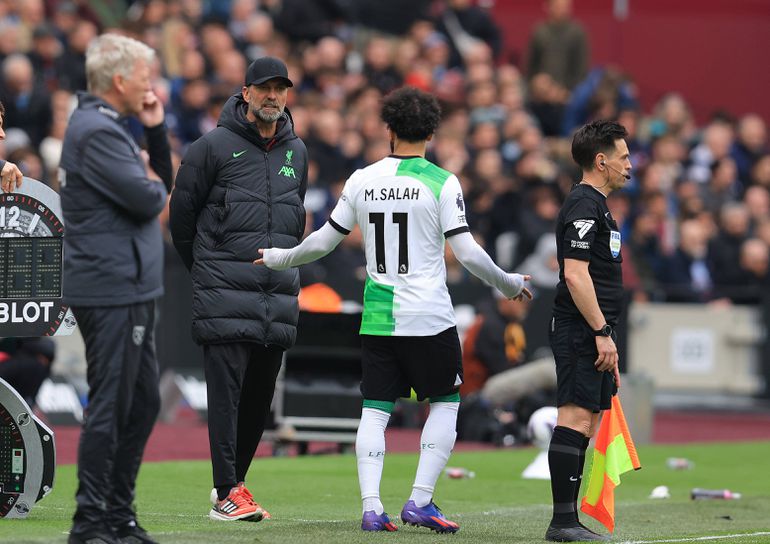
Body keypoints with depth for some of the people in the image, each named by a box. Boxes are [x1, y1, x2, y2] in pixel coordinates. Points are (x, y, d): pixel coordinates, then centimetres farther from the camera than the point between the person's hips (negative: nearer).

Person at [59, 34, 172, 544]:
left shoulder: (110, 127, 18)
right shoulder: (96, 131, -16)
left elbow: (161, 186, 19)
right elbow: (146, 200, -22)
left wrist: (156, 130, 6)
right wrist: (154, 187, 1)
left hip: (131, 289, 11)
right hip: (111, 288, -11)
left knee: (143, 403, 15)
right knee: (110, 406, -8)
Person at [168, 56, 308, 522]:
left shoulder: (296, 152, 14)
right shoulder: (214, 147, -3)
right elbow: (182, 211, 4)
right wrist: (204, 267, 11)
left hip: (279, 292, 5)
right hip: (226, 291, -5)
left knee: (261, 393, 7)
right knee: (227, 389, -10)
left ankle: (235, 480, 18)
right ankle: (227, 493, -12)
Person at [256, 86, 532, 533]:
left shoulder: (362, 180, 4)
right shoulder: (442, 183, -7)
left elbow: (324, 241, 11)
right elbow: (467, 252, -9)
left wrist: (278, 258, 28)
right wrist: (510, 284, 6)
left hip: (377, 318, 3)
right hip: (429, 319, -3)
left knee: (375, 410, 6)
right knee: (446, 403, 10)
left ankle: (371, 507, -5)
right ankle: (420, 501, 0)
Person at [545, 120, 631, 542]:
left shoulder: (595, 205, 21)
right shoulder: (583, 205, -11)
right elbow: (575, 274, -19)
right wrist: (602, 332, -20)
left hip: (590, 336, 11)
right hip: (581, 332, -11)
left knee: (583, 424, 8)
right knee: (575, 419, -12)